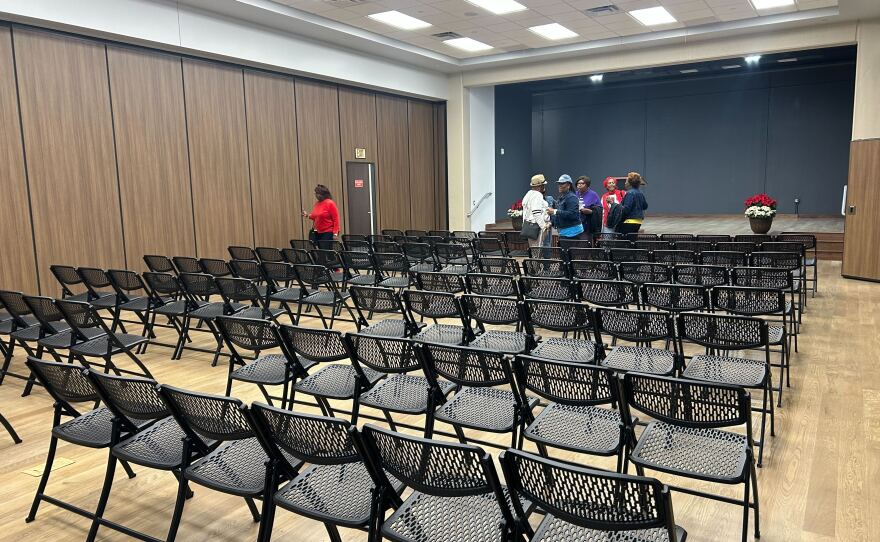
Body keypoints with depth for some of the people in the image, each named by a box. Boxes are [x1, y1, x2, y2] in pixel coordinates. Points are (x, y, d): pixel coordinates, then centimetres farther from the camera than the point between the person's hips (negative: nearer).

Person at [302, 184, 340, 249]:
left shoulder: (330, 203, -10)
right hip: (318, 233, 7)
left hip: (328, 233, -7)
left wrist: (335, 233, -17)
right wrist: (307, 215, 6)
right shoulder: (317, 203, 10)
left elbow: (336, 219, -12)